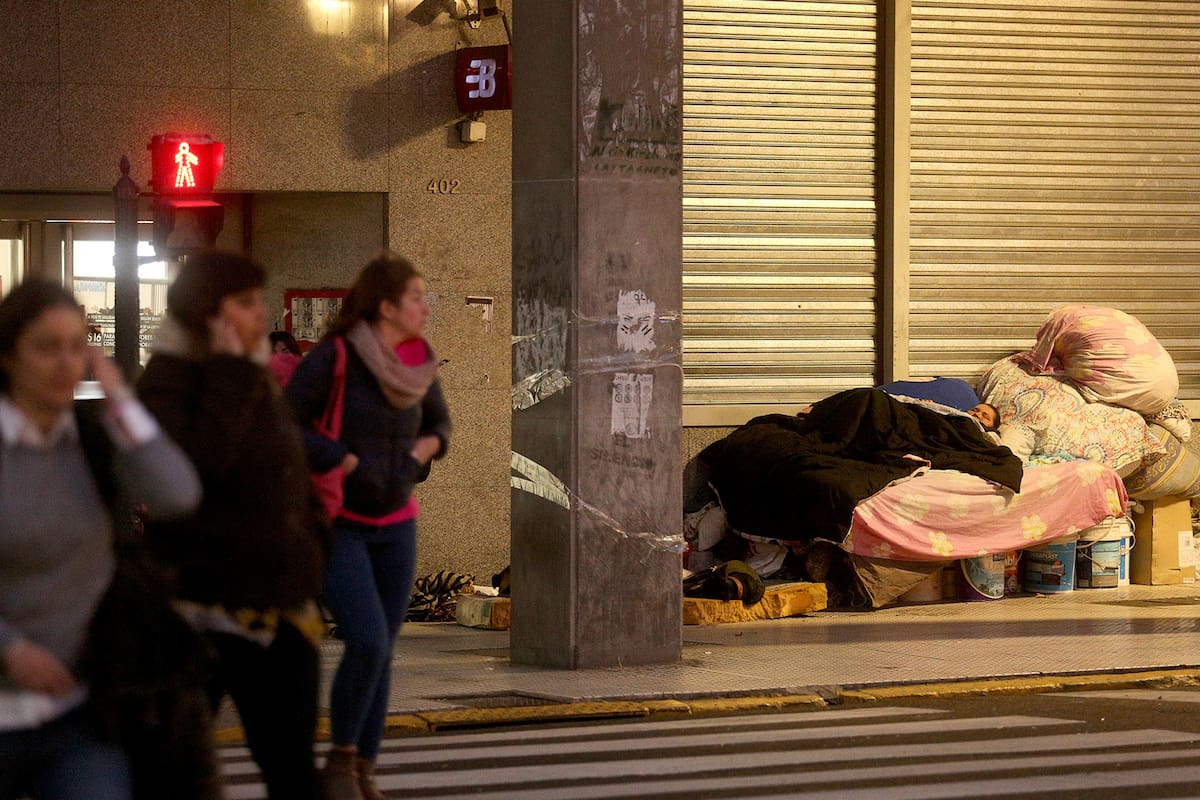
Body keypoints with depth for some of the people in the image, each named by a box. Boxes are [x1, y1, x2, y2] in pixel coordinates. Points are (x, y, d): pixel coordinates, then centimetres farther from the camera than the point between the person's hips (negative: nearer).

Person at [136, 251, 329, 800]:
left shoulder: (258, 384, 14)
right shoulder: (166, 384, -9)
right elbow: (199, 461, -28)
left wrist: (311, 544, 13)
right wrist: (229, 375, -21)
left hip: (280, 613, 7)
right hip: (203, 612, -7)